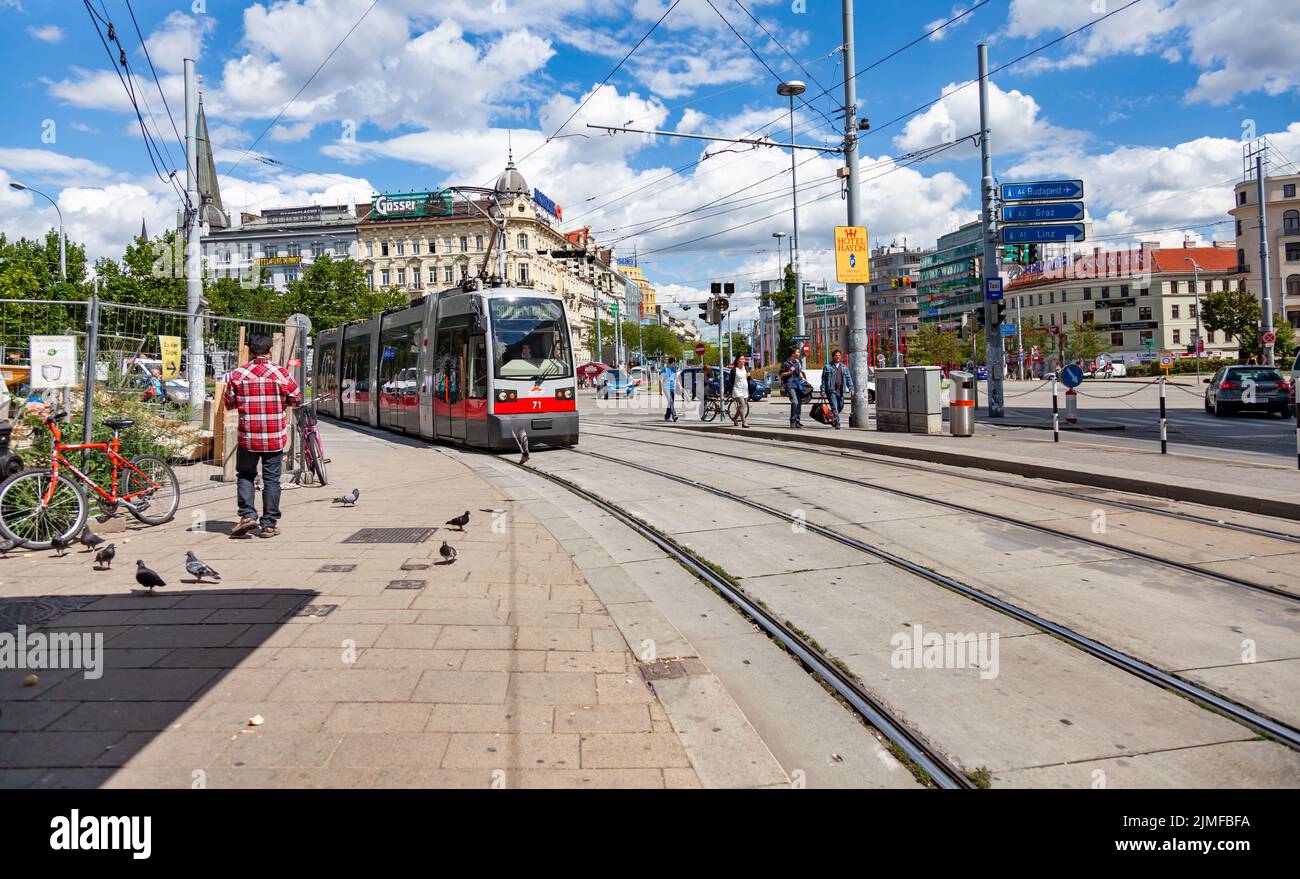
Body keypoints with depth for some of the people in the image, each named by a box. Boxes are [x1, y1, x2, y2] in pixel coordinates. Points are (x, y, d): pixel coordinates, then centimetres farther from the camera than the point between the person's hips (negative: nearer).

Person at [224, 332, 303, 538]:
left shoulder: (238, 374, -3)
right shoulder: (281, 374, -7)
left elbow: (228, 403, 6)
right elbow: (297, 400, 3)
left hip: (247, 437, 1)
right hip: (274, 437, -1)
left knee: (246, 475, 18)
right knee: (271, 479, 6)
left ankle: (247, 515, 4)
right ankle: (269, 524, 9)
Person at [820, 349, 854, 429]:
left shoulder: (844, 367, 15)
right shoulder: (828, 367, 4)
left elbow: (848, 378, 13)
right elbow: (824, 379, 3)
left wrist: (851, 388, 1)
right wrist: (823, 390, -4)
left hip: (841, 391, 4)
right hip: (831, 390, -4)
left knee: (840, 406, 10)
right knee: (834, 407, -12)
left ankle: (833, 420, 31)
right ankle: (837, 423, -13)